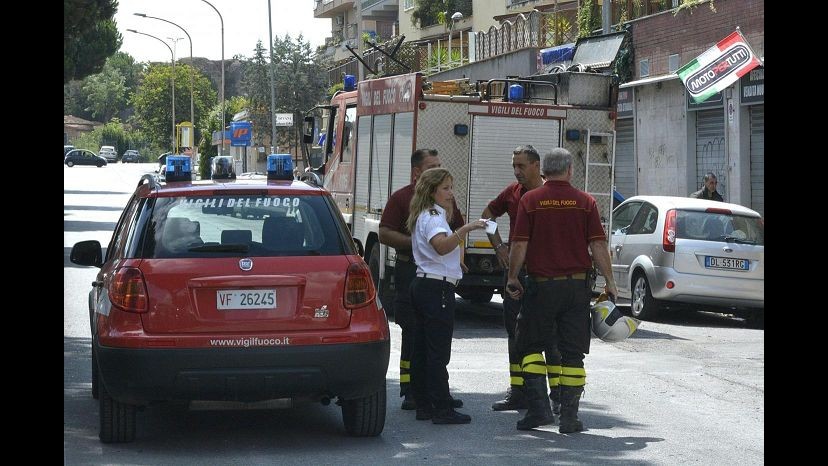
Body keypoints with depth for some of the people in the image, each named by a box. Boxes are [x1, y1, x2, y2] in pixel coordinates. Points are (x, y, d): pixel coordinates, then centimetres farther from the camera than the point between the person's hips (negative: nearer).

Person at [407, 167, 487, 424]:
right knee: (438, 352, -9)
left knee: (422, 349, 10)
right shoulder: (433, 217, -13)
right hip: (438, 287, -11)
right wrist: (465, 229, -45)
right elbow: (441, 246, -33)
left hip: (422, 284, 11)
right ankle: (442, 410, -8)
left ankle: (423, 405, 14)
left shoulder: (425, 215, 18)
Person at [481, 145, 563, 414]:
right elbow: (488, 215, 25)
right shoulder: (512, 192, 9)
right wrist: (498, 245, 14)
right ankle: (517, 393, 18)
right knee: (515, 331, 10)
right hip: (515, 268, 7)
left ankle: (557, 394, 1)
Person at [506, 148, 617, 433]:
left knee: (529, 344, 12)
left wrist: (512, 278, 6)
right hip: (577, 285, 1)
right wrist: (609, 282, 4)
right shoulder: (585, 201, 0)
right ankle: (569, 417, 6)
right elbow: (598, 245, -3)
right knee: (572, 352, 7)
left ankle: (539, 407, 0)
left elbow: (519, 245, -6)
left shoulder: (530, 200, -2)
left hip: (541, 284, -1)